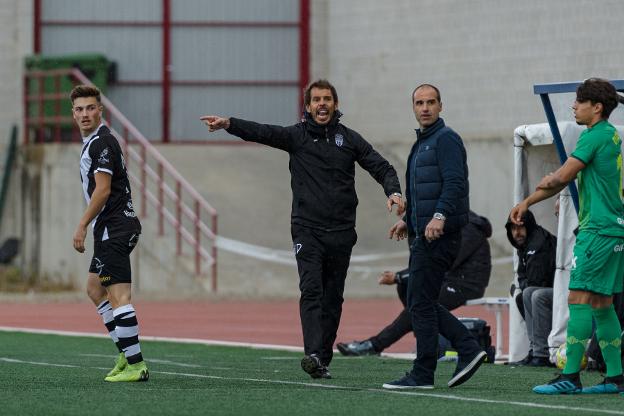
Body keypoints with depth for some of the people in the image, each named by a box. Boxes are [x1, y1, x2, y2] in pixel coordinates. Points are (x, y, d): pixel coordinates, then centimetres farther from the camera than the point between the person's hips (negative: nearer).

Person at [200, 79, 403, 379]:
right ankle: (313, 354, -27)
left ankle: (323, 360, 11)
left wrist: (393, 192, -14)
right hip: (307, 229, -2)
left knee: (333, 298, 5)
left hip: (341, 231, 2)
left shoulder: (349, 139, 9)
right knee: (311, 290, -16)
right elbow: (261, 132, -11)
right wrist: (228, 124, -29)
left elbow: (381, 167, 7)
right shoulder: (297, 136, 3)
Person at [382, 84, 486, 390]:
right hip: (423, 235, 10)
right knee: (420, 303, 10)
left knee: (421, 302, -8)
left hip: (438, 235, -10)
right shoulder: (422, 142, 22)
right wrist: (408, 221, 26)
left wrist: (440, 216, -35)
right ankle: (468, 350, 11)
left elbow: (454, 182, -23)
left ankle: (423, 374, -4)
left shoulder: (445, 139, -10)